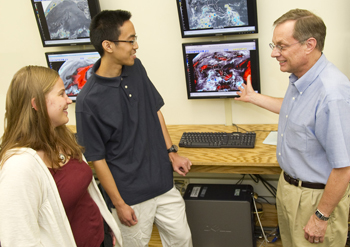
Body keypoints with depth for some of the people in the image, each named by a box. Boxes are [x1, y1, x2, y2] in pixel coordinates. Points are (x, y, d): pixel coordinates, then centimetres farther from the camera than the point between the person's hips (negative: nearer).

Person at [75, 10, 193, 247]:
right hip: (130, 195, -5)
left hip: (163, 182, 5)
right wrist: (118, 204, -8)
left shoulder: (136, 68, -4)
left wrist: (171, 152, 6)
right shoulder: (89, 100, -20)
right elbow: (97, 157, -13)